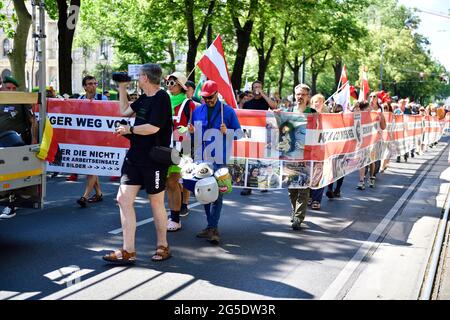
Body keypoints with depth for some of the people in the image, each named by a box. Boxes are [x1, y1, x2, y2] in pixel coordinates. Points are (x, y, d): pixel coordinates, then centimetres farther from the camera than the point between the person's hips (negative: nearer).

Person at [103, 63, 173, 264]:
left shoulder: (161, 98, -13)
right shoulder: (144, 98, 13)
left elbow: (153, 127, -22)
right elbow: (125, 111, 25)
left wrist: (129, 129, -10)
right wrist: (122, 88, 20)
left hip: (154, 160, -8)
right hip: (134, 157, 8)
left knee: (156, 203, 6)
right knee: (123, 199, 1)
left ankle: (162, 247, 25)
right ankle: (128, 252, 5)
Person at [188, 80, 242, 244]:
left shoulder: (227, 111, 0)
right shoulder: (197, 111, 11)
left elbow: (239, 133, 2)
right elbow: (193, 135, 21)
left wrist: (227, 131, -16)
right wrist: (191, 131, -2)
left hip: (219, 158, -5)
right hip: (202, 158, 5)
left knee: (216, 193, -10)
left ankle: (213, 228, -9)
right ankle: (211, 226, 20)